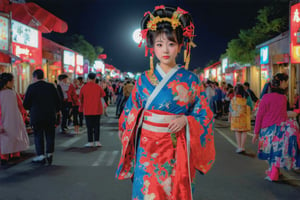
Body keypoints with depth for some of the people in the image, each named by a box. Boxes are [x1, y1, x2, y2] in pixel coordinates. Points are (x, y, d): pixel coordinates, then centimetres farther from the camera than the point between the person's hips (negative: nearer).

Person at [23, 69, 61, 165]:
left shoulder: (31, 87, -7)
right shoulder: (51, 86, 1)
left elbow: (25, 104, -5)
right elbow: (58, 102, 2)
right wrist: (55, 111, 18)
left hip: (36, 116, -2)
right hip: (50, 116, 2)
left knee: (38, 136, 8)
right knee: (50, 136, 11)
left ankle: (41, 156, 8)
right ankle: (49, 153, 9)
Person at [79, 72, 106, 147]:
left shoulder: (84, 87, -5)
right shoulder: (98, 87, -3)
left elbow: (80, 98, 5)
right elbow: (103, 95, 12)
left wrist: (81, 106, 22)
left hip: (87, 110, -1)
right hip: (97, 110, 1)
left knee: (89, 126, 4)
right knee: (97, 126, 8)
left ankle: (90, 142, 4)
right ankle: (97, 141, 7)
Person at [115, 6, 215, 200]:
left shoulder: (191, 80, -2)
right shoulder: (144, 79, 2)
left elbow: (205, 114, 0)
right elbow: (131, 111, 11)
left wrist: (185, 120, -16)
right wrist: (123, 131, 8)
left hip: (177, 152, -1)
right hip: (148, 150, 1)